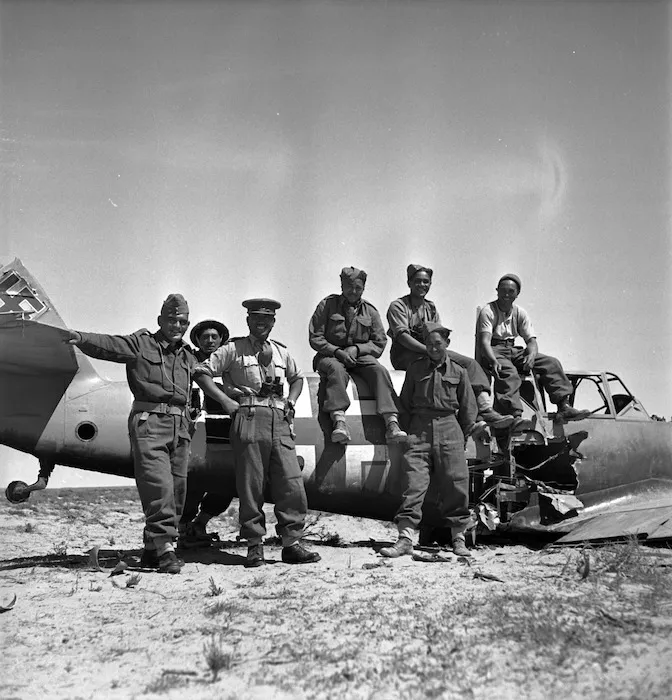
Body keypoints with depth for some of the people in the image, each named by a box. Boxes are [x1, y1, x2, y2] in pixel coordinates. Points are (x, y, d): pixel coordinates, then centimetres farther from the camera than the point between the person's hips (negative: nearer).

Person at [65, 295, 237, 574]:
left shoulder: (188, 357, 20)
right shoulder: (141, 343, 3)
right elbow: (108, 344, -11)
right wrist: (81, 338, -28)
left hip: (180, 426, 6)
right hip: (149, 420, -6)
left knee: (177, 488, 6)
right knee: (158, 484, -16)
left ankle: (152, 550, 16)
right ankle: (164, 546, -15)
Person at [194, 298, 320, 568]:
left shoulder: (281, 352, 19)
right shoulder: (234, 349, 6)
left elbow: (297, 377, 36)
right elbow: (201, 372, 4)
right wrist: (224, 399, -5)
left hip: (280, 422, 4)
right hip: (249, 419, -4)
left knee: (292, 485, -3)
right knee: (251, 486, -1)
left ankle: (292, 544, 5)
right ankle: (254, 546, 8)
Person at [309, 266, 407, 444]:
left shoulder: (370, 310, 10)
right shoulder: (327, 305, 3)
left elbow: (379, 343, 8)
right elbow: (315, 338, -1)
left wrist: (357, 349, -10)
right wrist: (337, 351, -15)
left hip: (361, 356, 2)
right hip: (330, 355, -2)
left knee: (380, 371, -27)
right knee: (337, 370, -37)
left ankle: (392, 423, -39)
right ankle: (339, 421, -51)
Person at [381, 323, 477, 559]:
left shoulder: (458, 372, 8)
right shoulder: (415, 368, 10)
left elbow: (468, 410, 12)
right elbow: (405, 402, 15)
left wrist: (459, 435, 11)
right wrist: (417, 423, 9)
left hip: (449, 428, 0)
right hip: (419, 430, 0)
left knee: (456, 484, 0)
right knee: (414, 483, -8)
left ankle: (458, 538, 11)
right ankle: (405, 538, -10)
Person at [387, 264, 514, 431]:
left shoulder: (431, 307, 21)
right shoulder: (398, 306, 1)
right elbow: (402, 336, -13)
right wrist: (429, 350, -24)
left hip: (431, 353, 6)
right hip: (405, 355, -6)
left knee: (470, 364, -17)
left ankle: (486, 409, -36)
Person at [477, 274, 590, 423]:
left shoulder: (520, 313, 9)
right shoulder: (488, 311, -8)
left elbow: (531, 340, 3)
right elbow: (485, 341, -20)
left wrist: (531, 355, -22)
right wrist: (494, 361, -40)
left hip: (513, 351, 6)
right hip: (493, 351, -6)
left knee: (551, 362, -11)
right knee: (509, 372, -38)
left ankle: (564, 407, -17)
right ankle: (515, 415, -49)